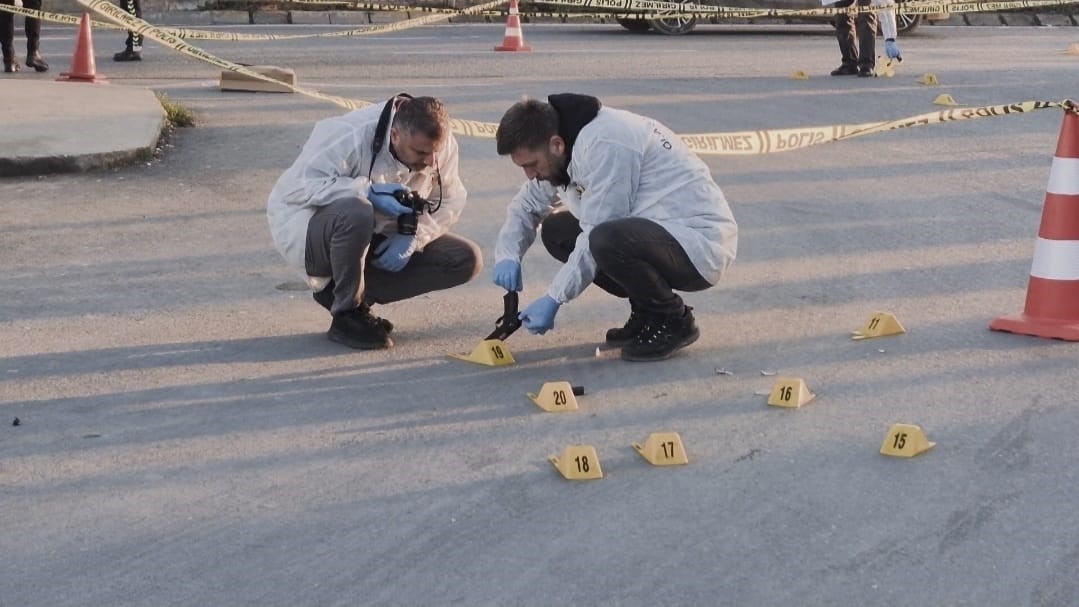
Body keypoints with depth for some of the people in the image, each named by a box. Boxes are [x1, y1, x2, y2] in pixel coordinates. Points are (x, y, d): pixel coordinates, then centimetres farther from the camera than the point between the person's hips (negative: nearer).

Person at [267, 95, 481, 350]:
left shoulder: (442, 144, -11)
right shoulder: (350, 137, -29)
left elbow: (451, 201, -4)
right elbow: (295, 187, -33)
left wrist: (413, 236, -22)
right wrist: (368, 193, -39)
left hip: (382, 239, 6)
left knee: (467, 260, -9)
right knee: (356, 213, -43)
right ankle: (347, 315, -18)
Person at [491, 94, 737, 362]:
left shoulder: (604, 143, -23)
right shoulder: (562, 149, 5)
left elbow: (602, 238, -23)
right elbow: (527, 205, 18)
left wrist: (554, 299, -16)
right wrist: (507, 256, -2)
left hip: (703, 241, -10)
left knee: (607, 241, -35)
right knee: (556, 231, 5)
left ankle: (674, 322, -8)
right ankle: (646, 313, 9)